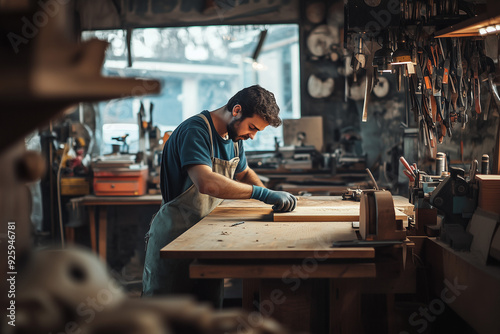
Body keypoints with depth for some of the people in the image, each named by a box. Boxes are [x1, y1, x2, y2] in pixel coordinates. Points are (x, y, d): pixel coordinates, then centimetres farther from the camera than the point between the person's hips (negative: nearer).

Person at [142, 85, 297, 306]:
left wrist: (272, 197, 4)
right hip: (175, 236, -8)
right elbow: (207, 183, -36)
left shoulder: (234, 137, 8)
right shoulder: (195, 131, -20)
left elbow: (244, 173, 25)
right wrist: (263, 193, -34)